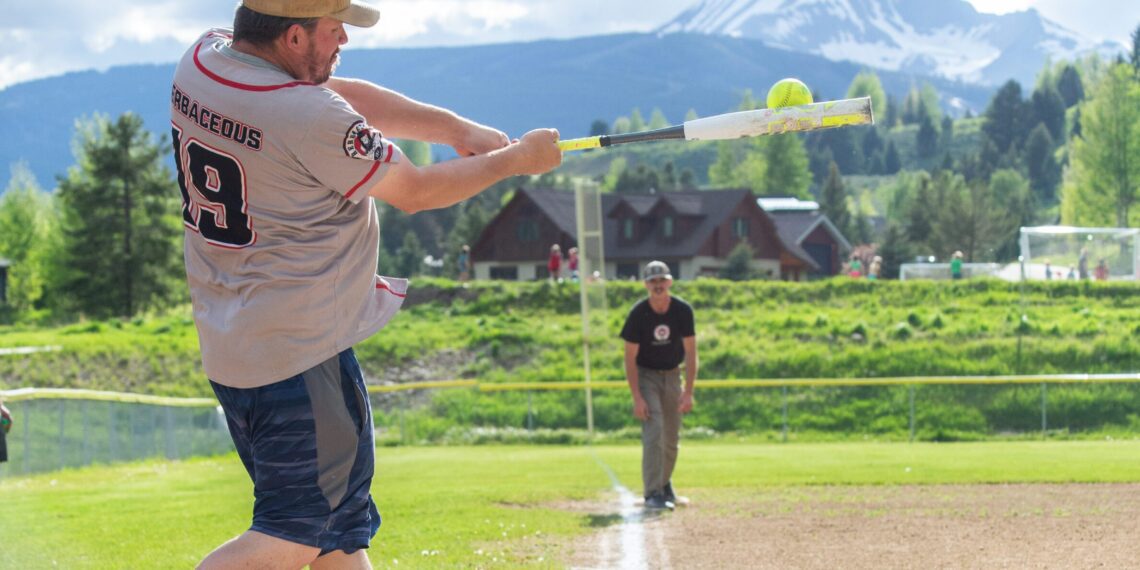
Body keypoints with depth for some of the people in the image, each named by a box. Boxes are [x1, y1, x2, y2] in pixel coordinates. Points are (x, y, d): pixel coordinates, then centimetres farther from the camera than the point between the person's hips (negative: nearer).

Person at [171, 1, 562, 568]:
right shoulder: (310, 117, -24)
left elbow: (348, 96, 9)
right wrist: (516, 159, 5)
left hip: (225, 346, 9)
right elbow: (414, 192, -9)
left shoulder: (200, 59, 1)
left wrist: (458, 129, 3)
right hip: (300, 353, -9)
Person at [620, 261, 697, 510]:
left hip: (672, 375, 3)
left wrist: (688, 392, -16)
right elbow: (630, 358, -15)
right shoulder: (638, 314, -18)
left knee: (672, 438, 9)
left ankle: (665, 483, 31)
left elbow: (690, 352, -9)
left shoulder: (683, 310, -13)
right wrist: (637, 397, -22)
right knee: (653, 433, -17)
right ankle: (653, 493, -17)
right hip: (646, 375, -3)